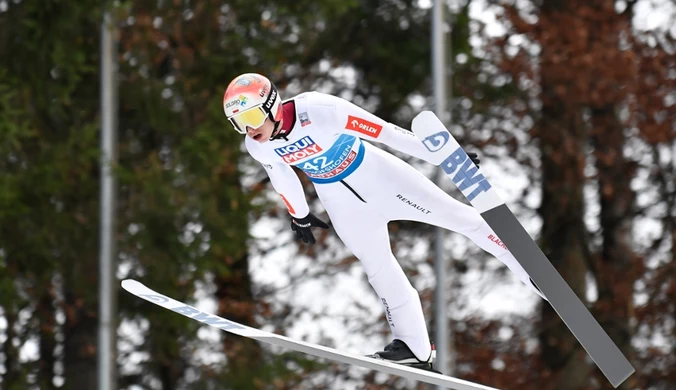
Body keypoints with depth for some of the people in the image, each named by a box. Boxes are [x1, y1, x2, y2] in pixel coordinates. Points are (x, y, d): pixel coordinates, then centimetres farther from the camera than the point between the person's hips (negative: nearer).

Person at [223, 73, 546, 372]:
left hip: (375, 173, -4)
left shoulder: (318, 111, -34)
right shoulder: (257, 147, -15)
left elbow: (385, 132, -28)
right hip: (341, 202, 5)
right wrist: (299, 216, 23)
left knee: (455, 216, -2)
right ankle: (414, 348, 19)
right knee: (379, 270, 9)